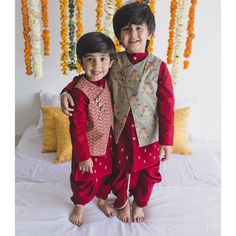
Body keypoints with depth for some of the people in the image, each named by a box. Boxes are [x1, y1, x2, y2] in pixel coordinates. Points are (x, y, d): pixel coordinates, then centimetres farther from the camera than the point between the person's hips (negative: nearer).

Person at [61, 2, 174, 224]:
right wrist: (67, 91, -14)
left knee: (148, 172, 19)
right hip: (120, 132, 1)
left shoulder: (158, 67, -13)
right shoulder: (113, 63, -7)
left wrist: (167, 141, -13)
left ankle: (139, 204, 49)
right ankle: (123, 203, 50)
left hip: (148, 133, -1)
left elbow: (167, 106, -12)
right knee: (120, 171, 21)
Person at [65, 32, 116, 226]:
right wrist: (84, 156, -17)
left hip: (108, 141, 6)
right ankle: (79, 205, 43)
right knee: (85, 178, 15)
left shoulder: (107, 81, -10)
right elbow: (77, 128, -22)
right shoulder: (80, 91, -28)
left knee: (107, 173, 23)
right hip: (88, 144, -5)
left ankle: (102, 200, 50)